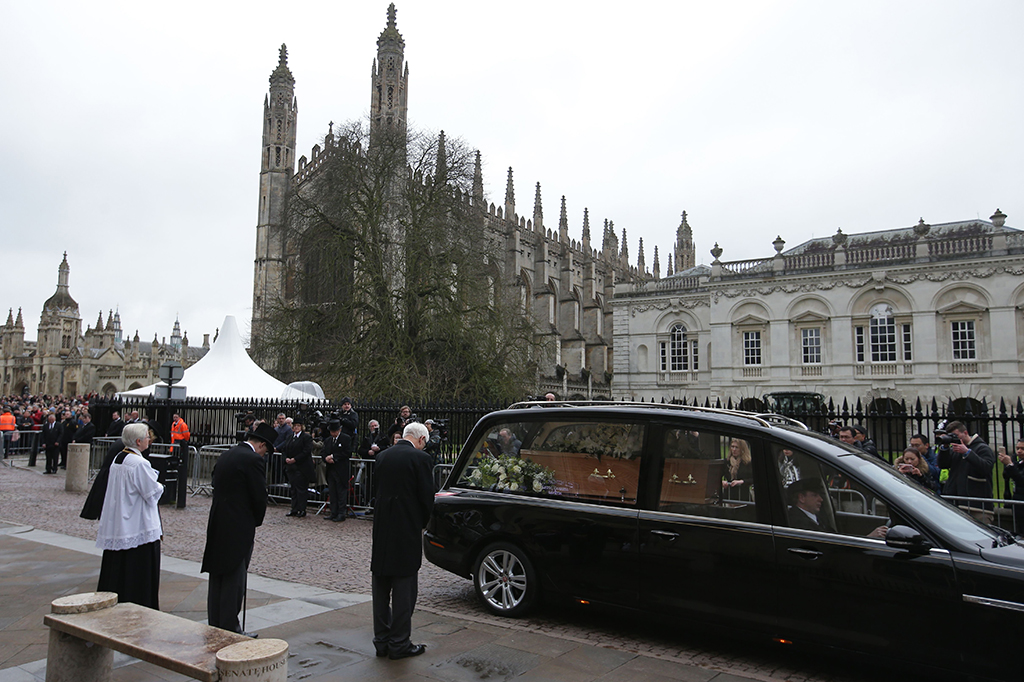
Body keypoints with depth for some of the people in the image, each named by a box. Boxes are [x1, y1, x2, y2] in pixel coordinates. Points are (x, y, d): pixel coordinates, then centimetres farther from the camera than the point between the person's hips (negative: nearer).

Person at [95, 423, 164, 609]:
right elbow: (153, 493, -17)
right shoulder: (140, 464, -20)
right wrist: (160, 486, 3)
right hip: (139, 528, -8)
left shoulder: (117, 459, 6)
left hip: (115, 525, 9)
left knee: (116, 568, 16)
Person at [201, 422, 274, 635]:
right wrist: (256, 522, 4)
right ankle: (229, 630, 6)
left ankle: (215, 626, 24)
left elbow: (218, 489, 15)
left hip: (217, 527, 8)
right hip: (238, 529, -8)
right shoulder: (254, 460, -14)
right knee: (234, 580, 0)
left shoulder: (225, 456, 12)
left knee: (217, 580, 15)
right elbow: (259, 496, -14)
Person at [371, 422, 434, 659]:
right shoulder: (419, 458, -12)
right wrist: (422, 522, 7)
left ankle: (382, 640, 22)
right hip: (407, 530, -6)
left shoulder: (382, 456, 6)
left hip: (381, 530, 6)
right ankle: (399, 644, 9)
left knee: (380, 586, 14)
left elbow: (376, 487, 11)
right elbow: (427, 496, -10)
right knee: (404, 586, 3)